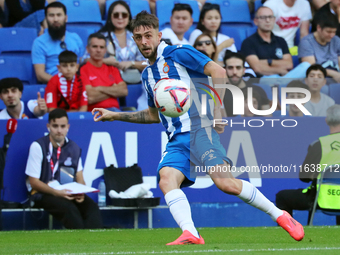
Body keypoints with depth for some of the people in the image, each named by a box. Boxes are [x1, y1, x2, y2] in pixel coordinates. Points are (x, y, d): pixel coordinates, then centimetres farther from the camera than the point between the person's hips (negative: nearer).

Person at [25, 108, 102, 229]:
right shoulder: (38, 146, -6)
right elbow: (34, 182, -7)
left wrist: (80, 193, -12)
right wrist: (57, 192, -21)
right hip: (44, 194, -5)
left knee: (92, 208, -25)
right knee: (70, 209, -34)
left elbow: (79, 178, 12)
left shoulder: (73, 148, 10)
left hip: (69, 193, 5)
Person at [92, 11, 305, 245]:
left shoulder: (178, 54, 1)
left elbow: (218, 72, -9)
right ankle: (190, 234, -38)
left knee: (225, 182, -23)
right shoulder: (147, 75, 24)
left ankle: (280, 216, -8)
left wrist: (217, 109, -16)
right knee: (167, 179, -24)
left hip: (199, 129, -7)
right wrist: (114, 115, 34)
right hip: (176, 140, 7)